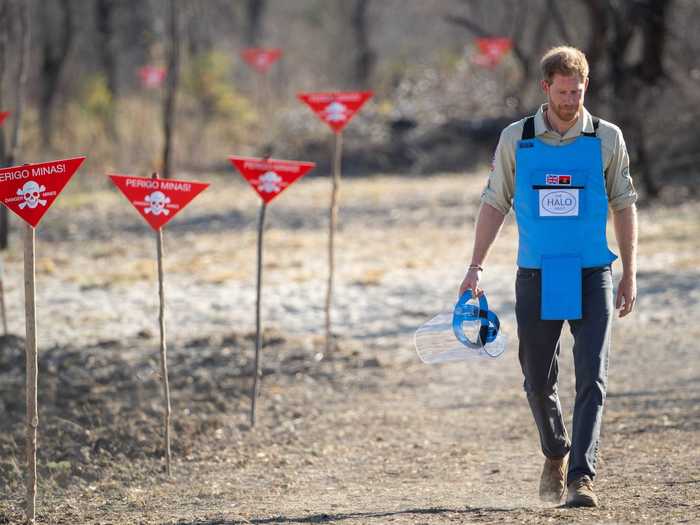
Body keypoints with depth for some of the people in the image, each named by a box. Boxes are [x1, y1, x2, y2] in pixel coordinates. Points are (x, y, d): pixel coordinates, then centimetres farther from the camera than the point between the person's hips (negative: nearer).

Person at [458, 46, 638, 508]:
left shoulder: (607, 139, 1)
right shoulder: (516, 139, 2)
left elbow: (624, 207, 7)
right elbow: (495, 204, 7)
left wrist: (630, 275, 5)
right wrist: (477, 268, -1)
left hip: (591, 277, -1)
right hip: (536, 278, 1)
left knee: (592, 379, -11)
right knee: (538, 381, 8)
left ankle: (581, 475, -12)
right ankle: (556, 456, 33)